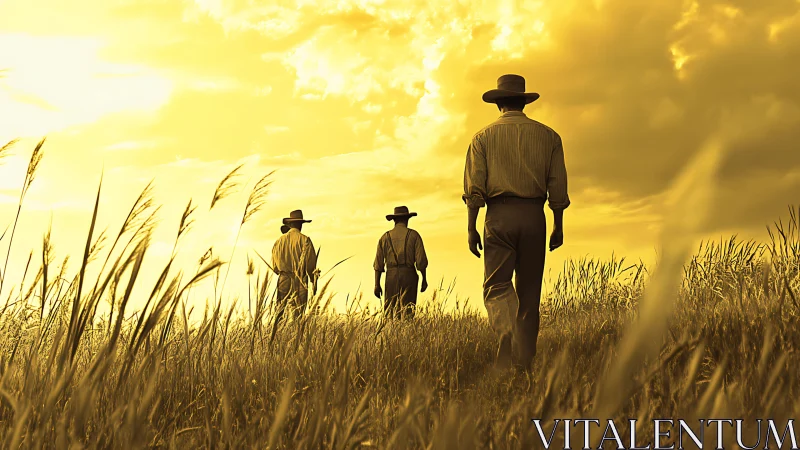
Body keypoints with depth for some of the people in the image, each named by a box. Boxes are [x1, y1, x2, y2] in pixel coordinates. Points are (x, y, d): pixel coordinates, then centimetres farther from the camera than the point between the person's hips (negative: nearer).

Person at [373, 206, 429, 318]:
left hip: (391, 276, 2)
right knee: (407, 312, -3)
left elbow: (378, 262, 5)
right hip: (408, 275, -1)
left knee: (389, 313, 6)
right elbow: (421, 259, -4)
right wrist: (424, 279, 6)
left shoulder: (385, 237, 9)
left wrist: (377, 285, 8)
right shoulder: (413, 235, 3)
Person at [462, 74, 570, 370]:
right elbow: (558, 186, 8)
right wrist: (558, 227, 14)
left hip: (499, 215, -2)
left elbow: (474, 187, -1)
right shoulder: (548, 135, 11)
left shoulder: (484, 137, 7)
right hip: (534, 215, 2)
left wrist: (471, 228, 1)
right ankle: (524, 363, 11)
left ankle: (507, 330, -32)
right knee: (529, 291, 8)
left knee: (497, 285, -2)